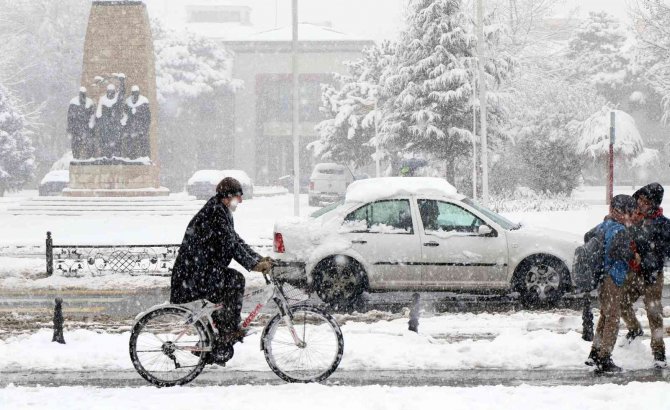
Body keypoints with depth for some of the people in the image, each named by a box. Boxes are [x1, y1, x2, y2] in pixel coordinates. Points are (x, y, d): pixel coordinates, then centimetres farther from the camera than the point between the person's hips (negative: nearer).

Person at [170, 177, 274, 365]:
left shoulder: (223, 213, 18)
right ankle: (230, 330, -14)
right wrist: (254, 264, -26)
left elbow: (236, 241, 17)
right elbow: (230, 243, -23)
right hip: (194, 274, -11)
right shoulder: (215, 212, -15)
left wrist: (260, 259, 6)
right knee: (235, 280, -18)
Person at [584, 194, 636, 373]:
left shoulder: (603, 226, 9)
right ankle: (604, 360, -5)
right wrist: (632, 254, -14)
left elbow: (587, 237, 25)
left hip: (600, 276, 9)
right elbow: (619, 251, -30)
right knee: (612, 319, -4)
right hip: (612, 278, -9)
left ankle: (595, 354, 24)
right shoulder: (621, 231, -17)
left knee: (605, 315, 20)